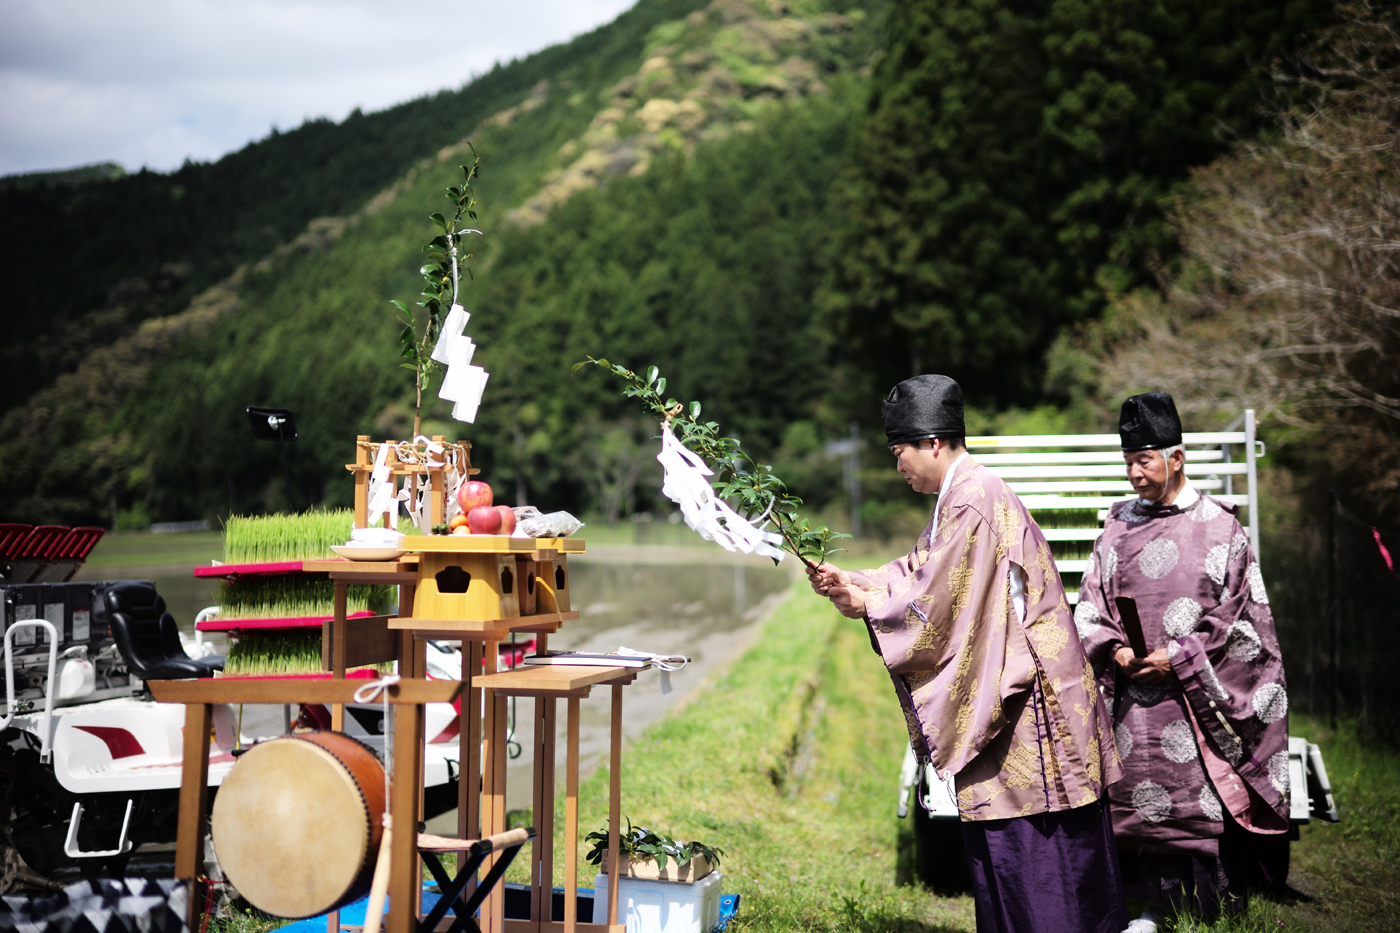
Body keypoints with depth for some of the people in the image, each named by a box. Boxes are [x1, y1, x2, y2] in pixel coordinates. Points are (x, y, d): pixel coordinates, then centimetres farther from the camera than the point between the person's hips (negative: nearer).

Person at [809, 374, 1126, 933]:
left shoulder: (972, 503, -19)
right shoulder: (966, 495, 14)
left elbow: (931, 601, -18)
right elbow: (920, 572, 16)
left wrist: (865, 607, -5)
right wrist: (851, 582, 6)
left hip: (1020, 695, -11)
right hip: (996, 691, 11)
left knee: (1024, 840, -3)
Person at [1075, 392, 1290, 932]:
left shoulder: (1218, 527, -3)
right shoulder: (1119, 526, 8)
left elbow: (1240, 619, -3)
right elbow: (1091, 607, 10)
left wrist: (1181, 657, -12)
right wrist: (1114, 649, -9)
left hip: (1199, 695, -3)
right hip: (1134, 694, 3)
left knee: (1208, 803, -2)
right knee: (1141, 801, 6)